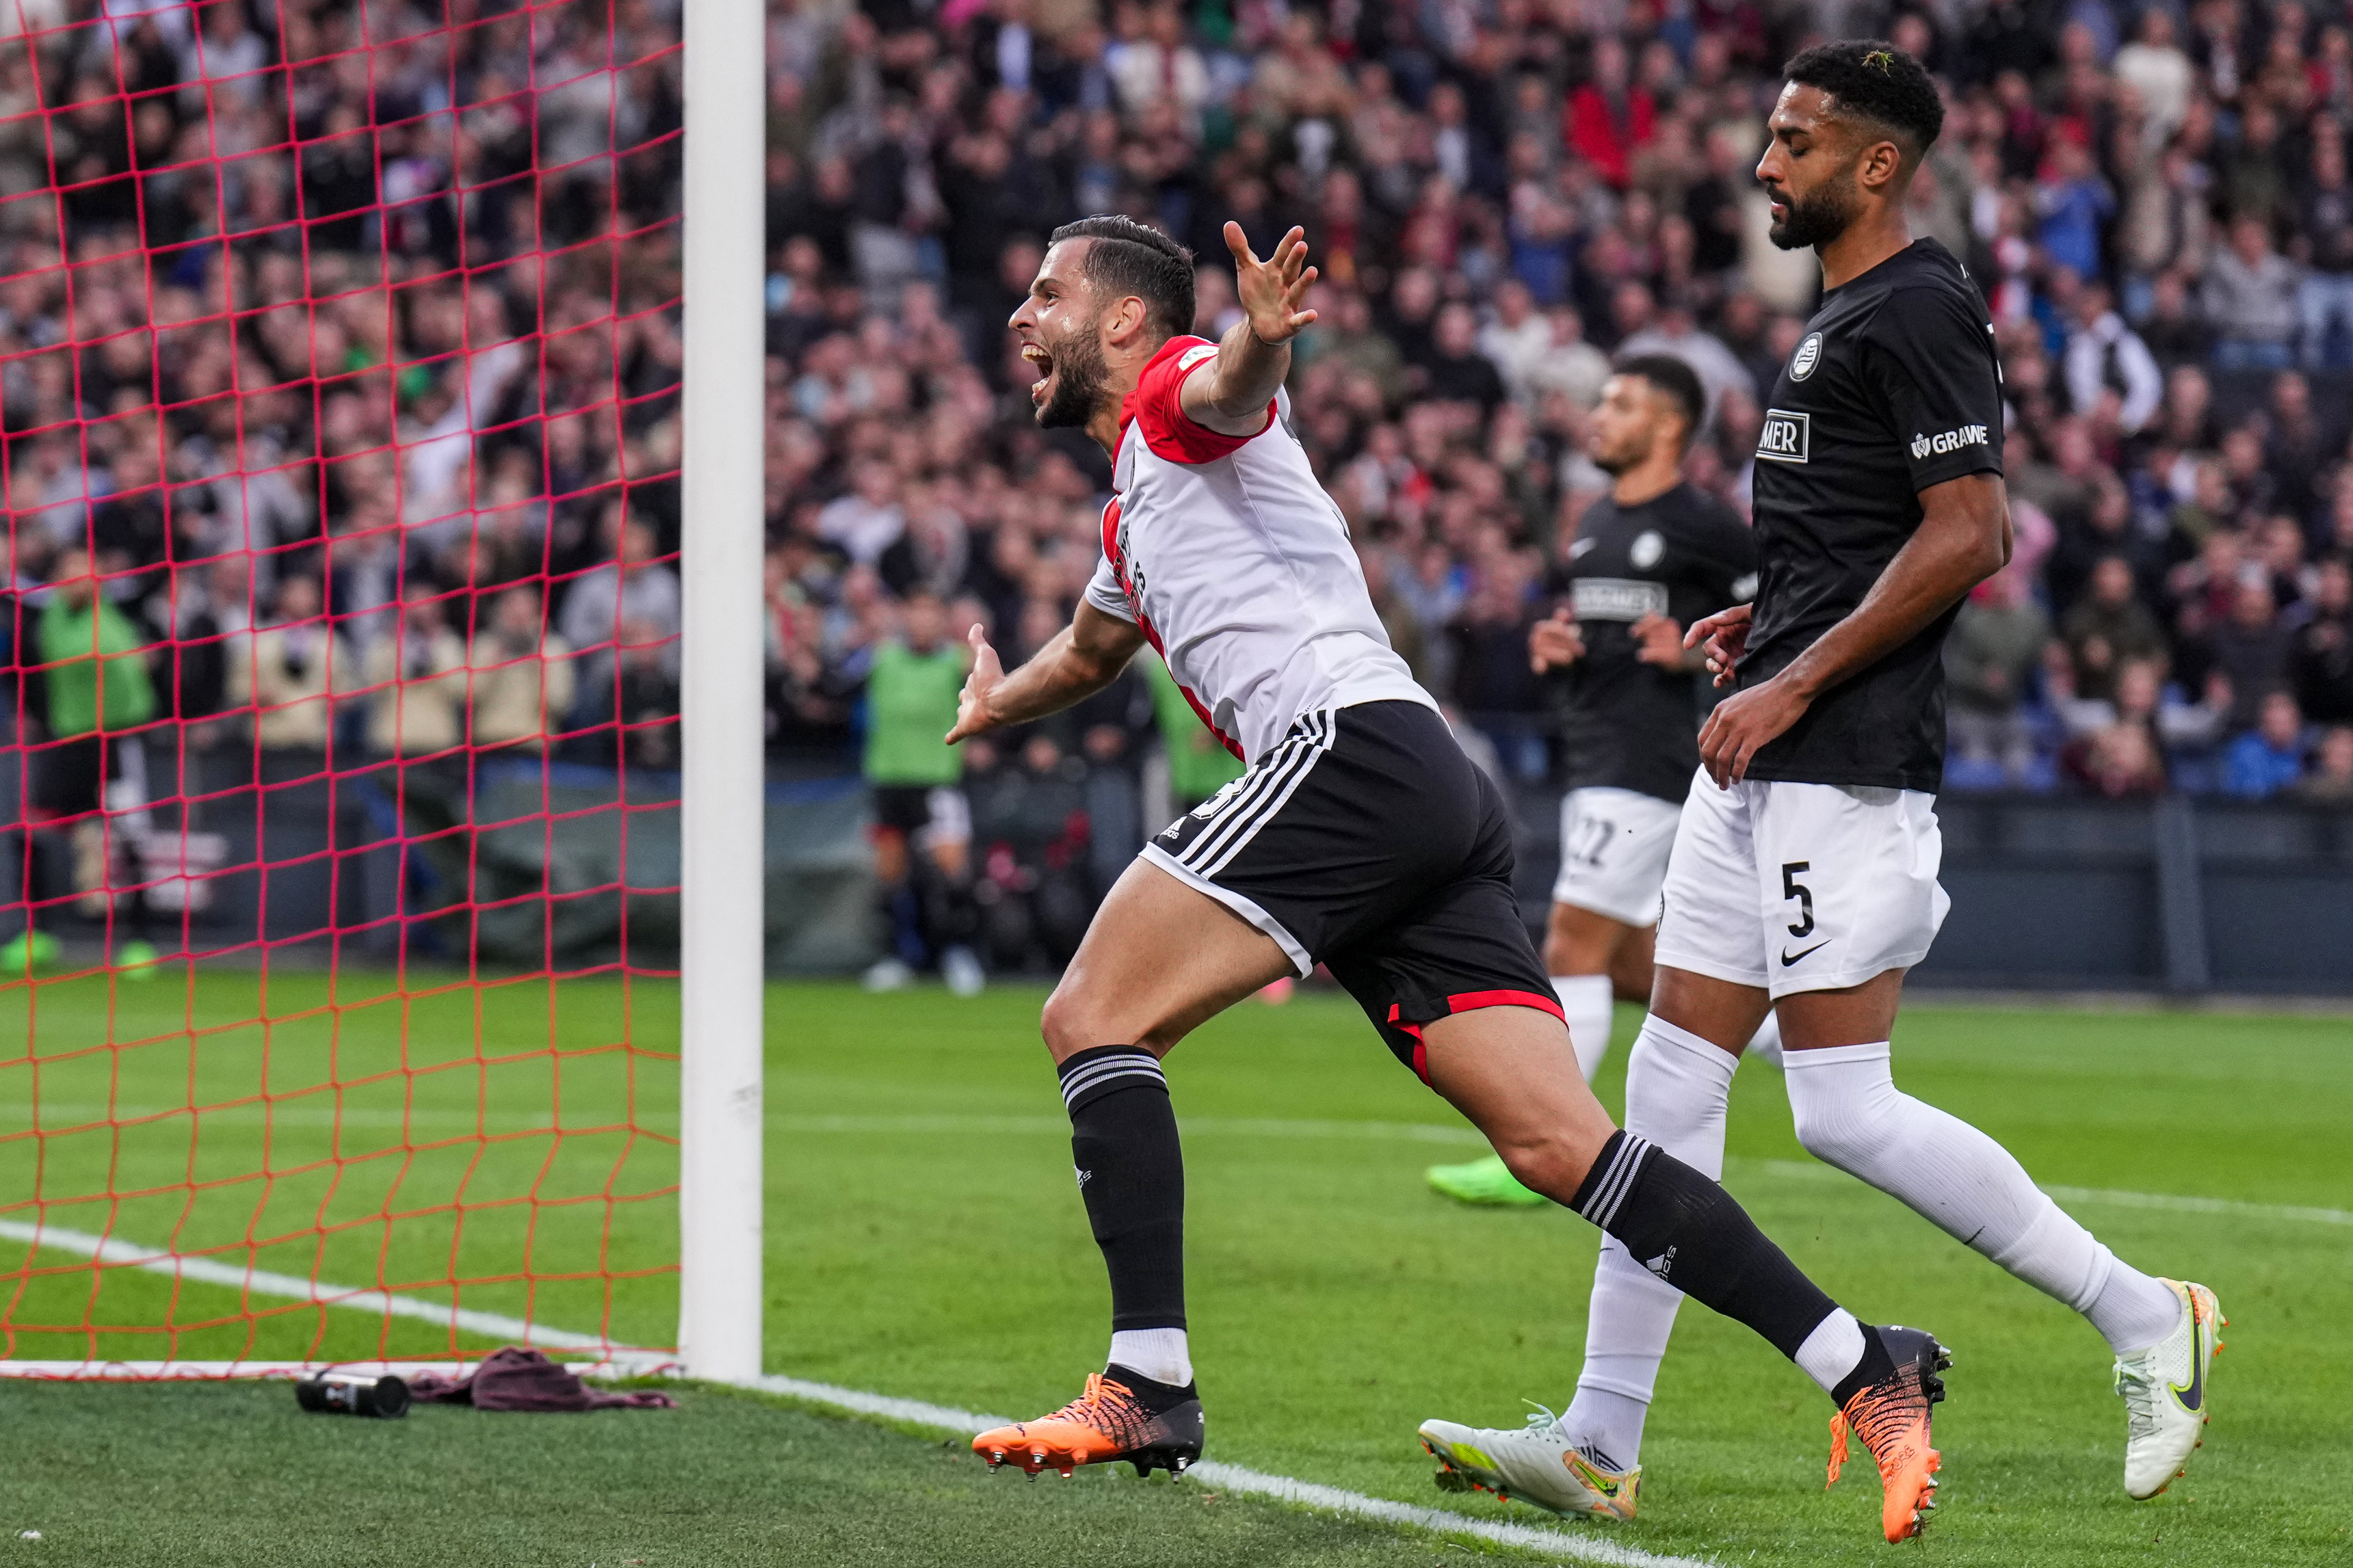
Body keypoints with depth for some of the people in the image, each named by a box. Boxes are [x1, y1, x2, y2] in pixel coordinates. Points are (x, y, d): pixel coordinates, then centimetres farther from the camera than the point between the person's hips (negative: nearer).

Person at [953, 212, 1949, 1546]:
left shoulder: (1177, 391, 7)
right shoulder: (1133, 527, 34)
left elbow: (1232, 385, -20)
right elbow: (1090, 653, 56)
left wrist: (1259, 338, -43)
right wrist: (998, 705, 75)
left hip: (1349, 747, -9)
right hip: (1437, 809, 9)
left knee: (1092, 1020, -8)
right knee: (1563, 1148, -3)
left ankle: (1149, 1387, -15)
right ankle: (1869, 1371, -11)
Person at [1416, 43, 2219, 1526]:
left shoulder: (1919, 311, -12)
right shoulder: (1844, 315, 18)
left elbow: (1970, 537, -19)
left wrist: (1797, 682, -19)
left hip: (1847, 764, -10)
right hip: (1766, 758, 10)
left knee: (1844, 1107, -10)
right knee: (1671, 1079, 7)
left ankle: (2142, 1318, 1)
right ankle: (1602, 1436, 9)